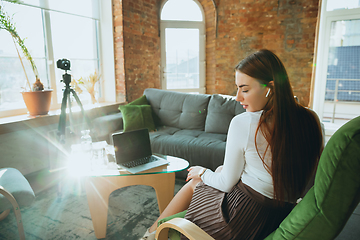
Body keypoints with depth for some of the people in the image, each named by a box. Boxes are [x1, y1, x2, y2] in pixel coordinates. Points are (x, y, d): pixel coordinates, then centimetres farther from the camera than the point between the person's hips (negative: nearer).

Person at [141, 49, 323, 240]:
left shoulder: (242, 123, -23)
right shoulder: (311, 120, -7)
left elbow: (227, 183, -12)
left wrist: (203, 173, 9)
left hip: (246, 217, -6)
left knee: (194, 183, 19)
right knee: (221, 169, 26)